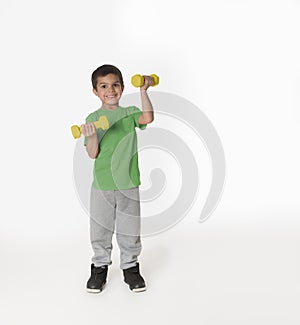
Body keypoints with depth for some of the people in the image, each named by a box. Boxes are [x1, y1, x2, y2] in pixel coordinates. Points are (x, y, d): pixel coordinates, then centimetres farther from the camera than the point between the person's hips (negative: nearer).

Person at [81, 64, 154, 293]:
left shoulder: (130, 113, 2)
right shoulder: (93, 119, -1)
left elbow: (148, 118, -20)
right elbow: (92, 154, -7)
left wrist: (143, 90, -21)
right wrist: (91, 135, -25)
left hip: (128, 184, 1)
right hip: (102, 184, 0)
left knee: (129, 230, 12)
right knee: (100, 230, 11)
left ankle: (130, 267, 29)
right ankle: (100, 267, 30)